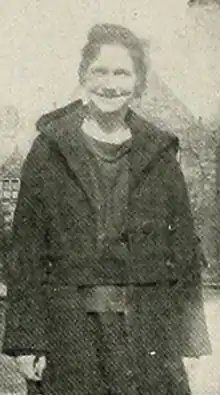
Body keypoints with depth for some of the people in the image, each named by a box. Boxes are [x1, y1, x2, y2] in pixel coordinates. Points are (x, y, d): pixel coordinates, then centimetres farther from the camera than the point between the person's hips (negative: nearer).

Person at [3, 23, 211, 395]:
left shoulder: (159, 154, 7)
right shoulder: (49, 151, 2)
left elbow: (183, 248, 8)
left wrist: (189, 336, 3)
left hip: (148, 332, 1)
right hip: (70, 332, -1)